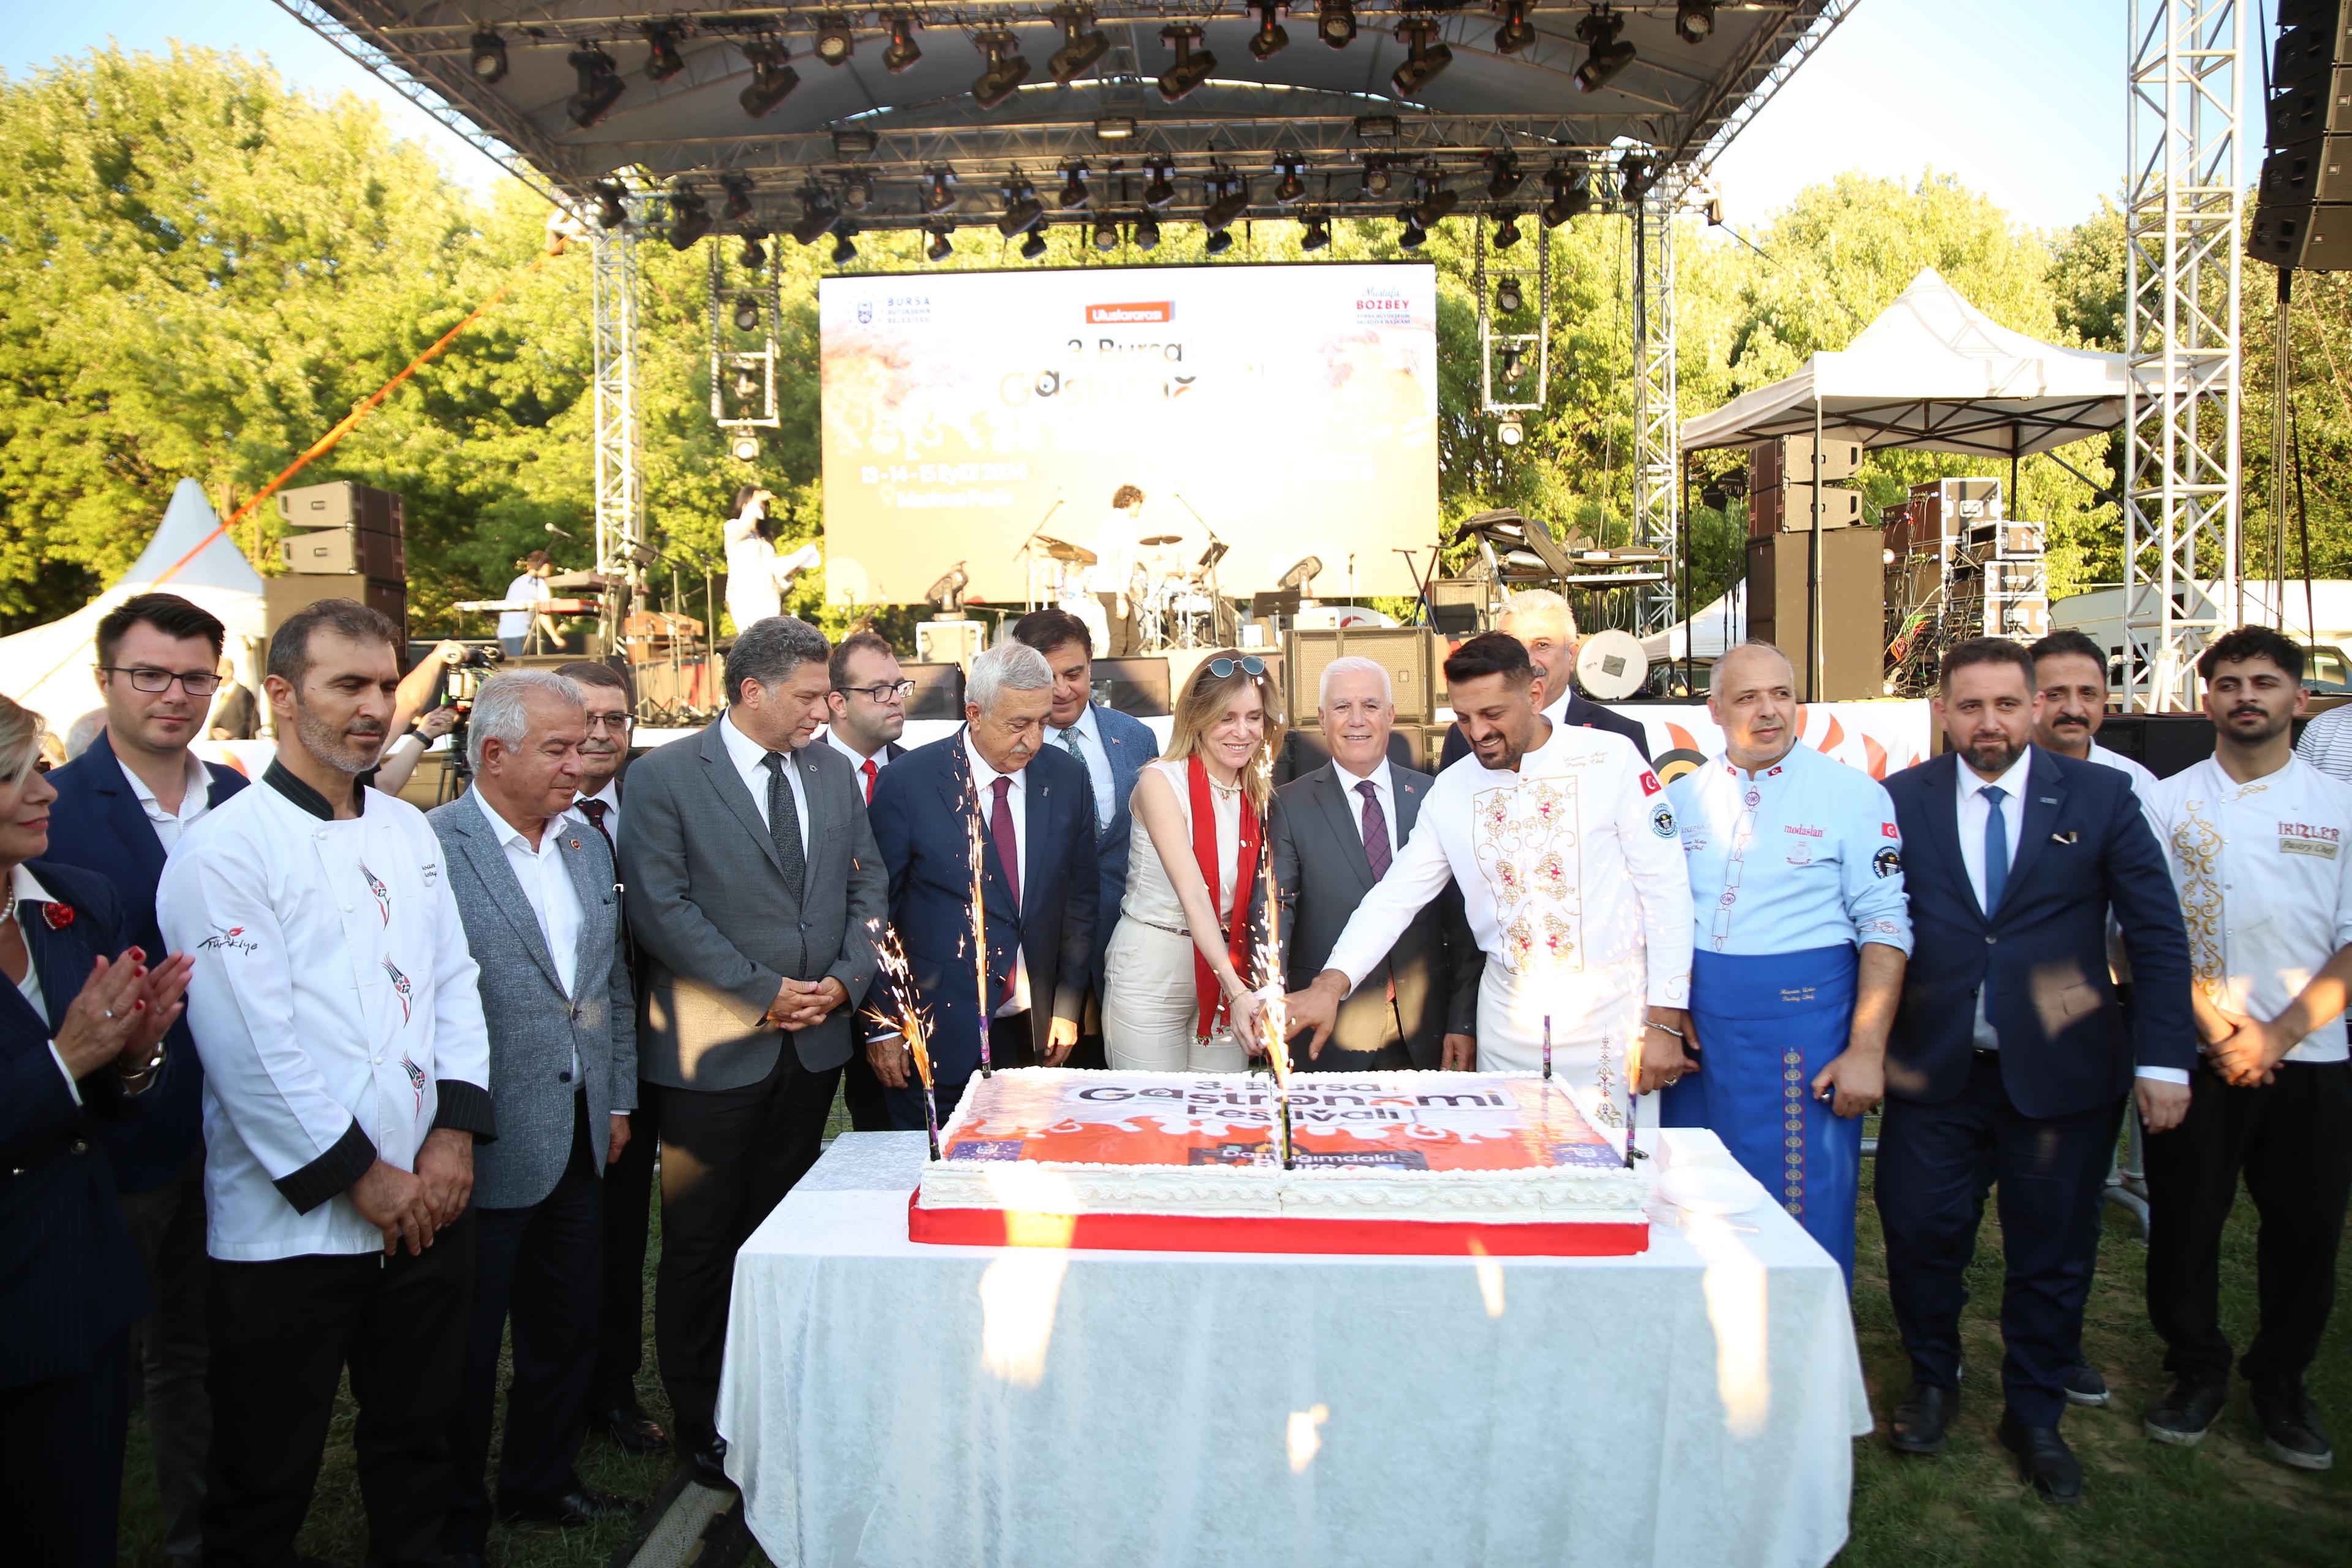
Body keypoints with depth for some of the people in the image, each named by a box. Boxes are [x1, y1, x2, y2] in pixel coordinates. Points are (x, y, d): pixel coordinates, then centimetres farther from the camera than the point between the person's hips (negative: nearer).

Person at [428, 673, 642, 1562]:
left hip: (579, 1142, 7)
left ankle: (542, 1482, 39)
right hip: (484, 1147, -7)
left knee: (566, 1324, 19)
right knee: (467, 1344, 9)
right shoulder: (431, 848, -14)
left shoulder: (588, 846, 10)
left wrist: (618, 1100, 13)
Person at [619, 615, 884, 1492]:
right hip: (713, 1050, -4)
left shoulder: (831, 770, 8)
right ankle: (702, 1427, 24)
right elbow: (661, 907, -14)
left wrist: (845, 977, -5)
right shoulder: (663, 777, -8)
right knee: (703, 1245, 8)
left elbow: (868, 885, 11)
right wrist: (764, 991, -15)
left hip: (814, 1044, 5)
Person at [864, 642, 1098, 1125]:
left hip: (1033, 1030, 3)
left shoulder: (1067, 779, 2)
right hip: (937, 1036, -3)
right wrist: (882, 1025, -4)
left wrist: (1068, 1006, 6)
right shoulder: (908, 782, -9)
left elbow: (1080, 899, 9)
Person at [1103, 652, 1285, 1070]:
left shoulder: (1260, 792, 5)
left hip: (1225, 965, 5)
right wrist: (1236, 988, -35)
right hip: (1152, 968, -5)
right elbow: (1192, 893, -23)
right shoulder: (1161, 781, -13)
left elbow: (1255, 895, 6)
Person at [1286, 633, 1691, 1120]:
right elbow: (1395, 894, 3)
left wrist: (1665, 1021, -6)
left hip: (1606, 1013, -3)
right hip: (1508, 1017, 3)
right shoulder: (1451, 790, 4)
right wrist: (1331, 985, -12)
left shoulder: (1611, 758, -6)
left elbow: (1665, 889, -4)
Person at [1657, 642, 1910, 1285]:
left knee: (1801, 1211, 0)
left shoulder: (1853, 793, -1)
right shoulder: (1682, 797, 9)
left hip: (1802, 1021, -3)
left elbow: (1884, 927, -6)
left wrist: (1867, 1051, -13)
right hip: (1693, 1022, 4)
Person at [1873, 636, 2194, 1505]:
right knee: (1921, 1234, 6)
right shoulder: (1900, 801, 1)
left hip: (2058, 1071, 0)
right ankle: (1933, 1378, 32)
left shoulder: (2101, 797, 0)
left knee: (2052, 1252, 10)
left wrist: (2163, 1058, -5)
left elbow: (2158, 934, 0)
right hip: (1933, 1071, 0)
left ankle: (2034, 1416, 30)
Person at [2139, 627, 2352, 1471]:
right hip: (2194, 1056, 0)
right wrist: (2221, 1033, -9)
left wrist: (2276, 1036, -11)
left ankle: (2282, 1382, 28)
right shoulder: (2164, 803, 3)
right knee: (2184, 1220, 5)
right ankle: (2198, 1371, 25)